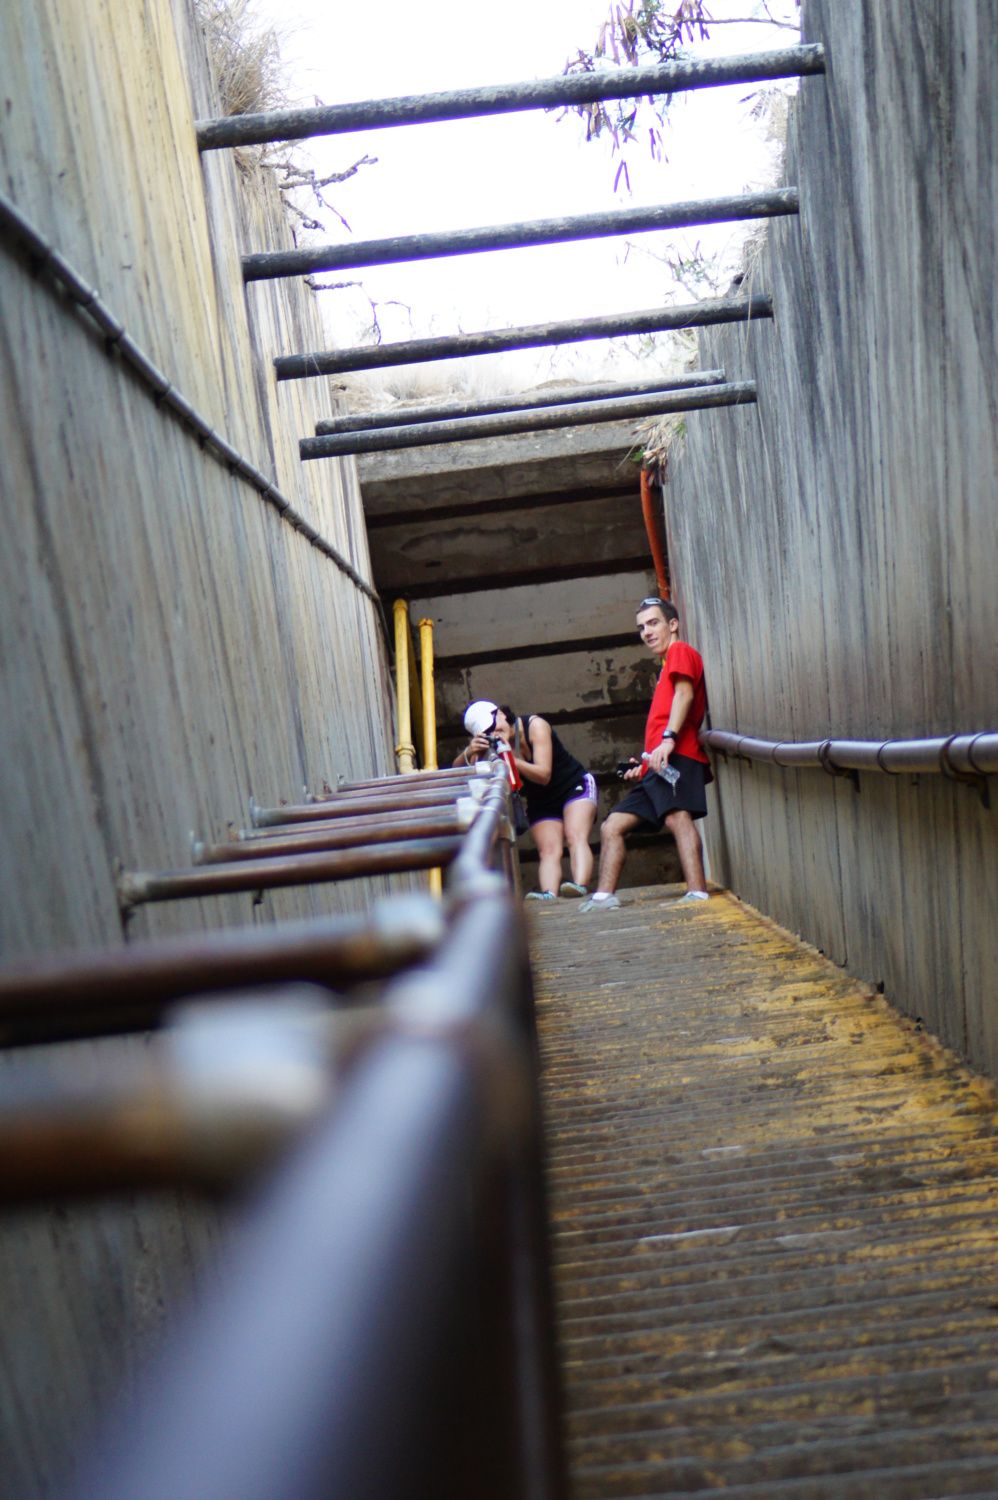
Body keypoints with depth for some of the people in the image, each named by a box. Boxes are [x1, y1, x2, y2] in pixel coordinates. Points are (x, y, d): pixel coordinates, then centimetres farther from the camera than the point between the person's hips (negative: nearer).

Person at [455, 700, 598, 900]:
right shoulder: (491, 744, -10)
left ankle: (580, 886, -46)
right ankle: (548, 895, -38)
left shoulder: (535, 725, -23)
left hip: (576, 786, -4)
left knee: (575, 837, -26)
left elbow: (543, 775, -28)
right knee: (548, 849, -16)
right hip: (540, 803, 4)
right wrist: (469, 752, -37)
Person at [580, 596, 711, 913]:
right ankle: (603, 897, 5)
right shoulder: (669, 665, 33)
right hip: (658, 766, 11)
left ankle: (697, 895, -43)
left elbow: (684, 693, -12)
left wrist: (668, 738, -25)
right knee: (612, 826, 8)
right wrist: (645, 764, 25)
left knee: (676, 816, -30)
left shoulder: (680, 651, 7)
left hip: (676, 756, -11)